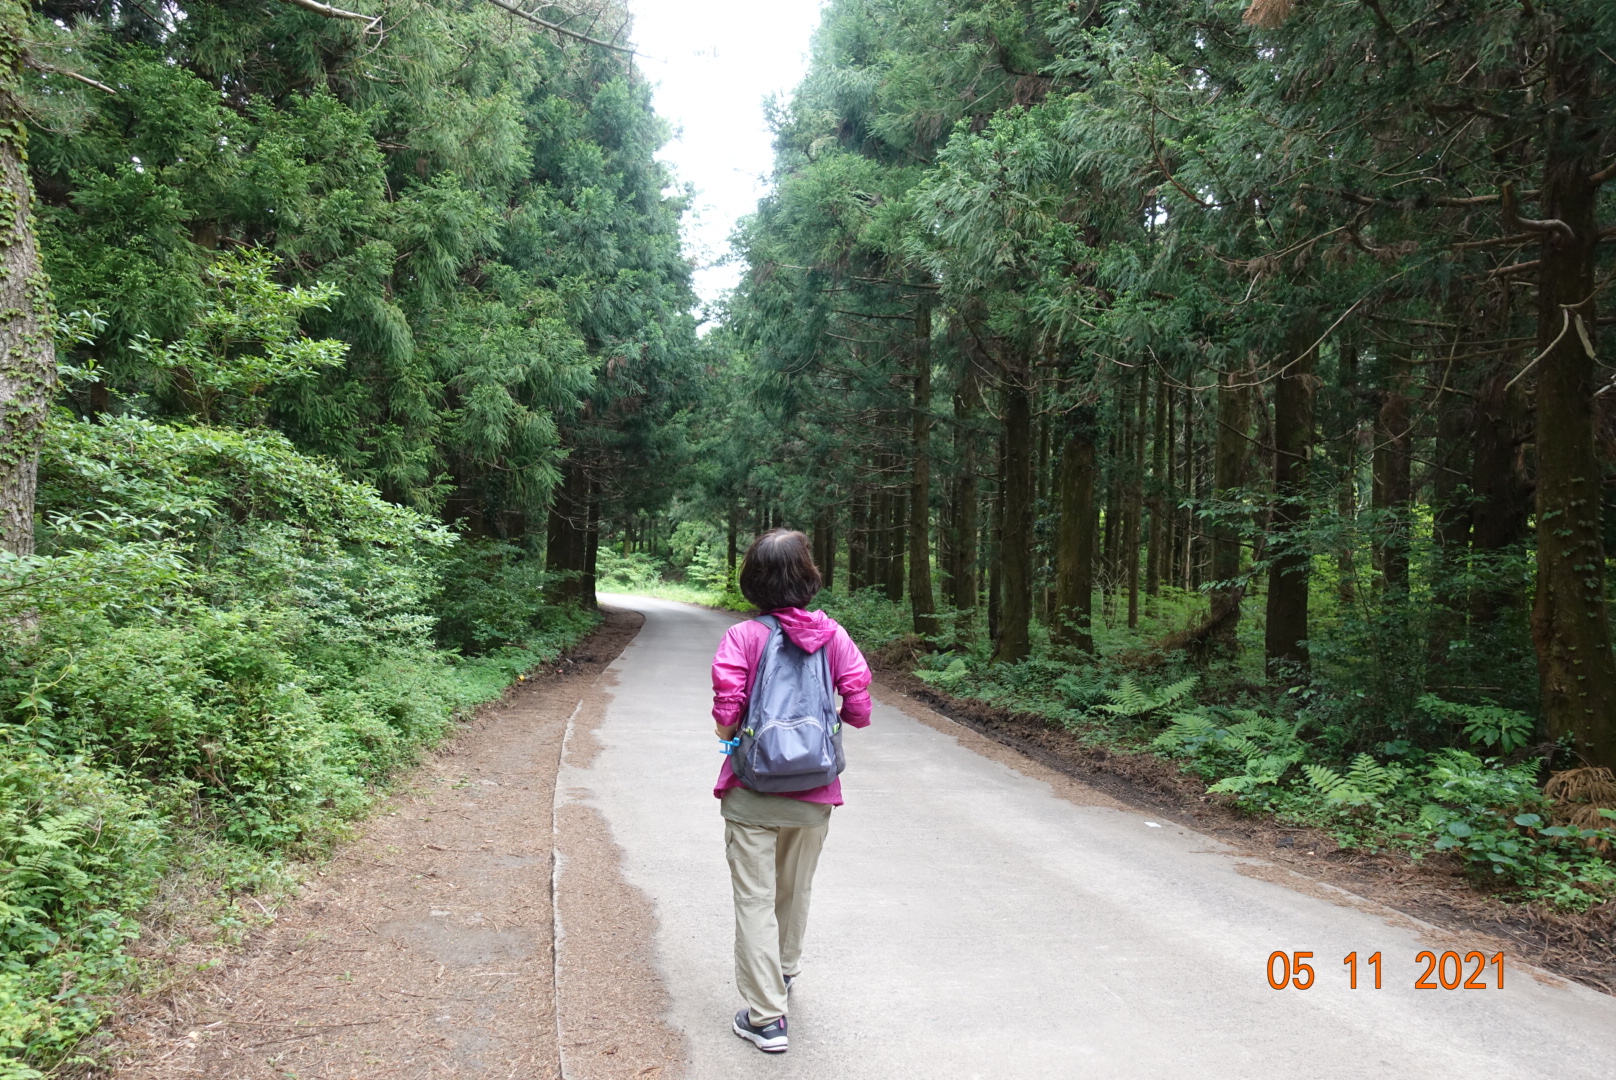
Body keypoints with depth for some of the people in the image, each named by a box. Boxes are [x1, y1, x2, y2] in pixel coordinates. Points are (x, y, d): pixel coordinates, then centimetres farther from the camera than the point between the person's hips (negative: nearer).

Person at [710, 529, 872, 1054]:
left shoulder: (743, 636, -14)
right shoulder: (832, 635, -7)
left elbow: (726, 714, -20)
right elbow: (859, 711, -9)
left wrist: (729, 729, 3)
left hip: (753, 792, -3)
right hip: (814, 793, 4)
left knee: (755, 899, 7)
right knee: (796, 891, 24)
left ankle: (765, 1016, 9)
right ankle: (785, 973, 47)